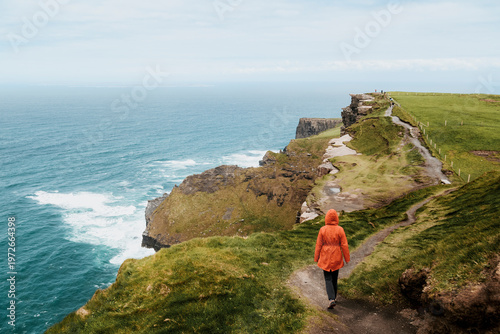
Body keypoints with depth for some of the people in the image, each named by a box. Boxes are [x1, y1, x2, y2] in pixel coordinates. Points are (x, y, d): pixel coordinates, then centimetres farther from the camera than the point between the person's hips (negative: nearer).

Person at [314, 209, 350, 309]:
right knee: (334, 278, 19)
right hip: (336, 258, 1)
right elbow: (344, 245, -7)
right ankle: (334, 297, 32)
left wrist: (316, 258, 5)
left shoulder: (322, 230, -11)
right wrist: (347, 258, 3)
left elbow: (318, 245, -6)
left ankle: (331, 299, -13)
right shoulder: (340, 230, -10)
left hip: (325, 258, -1)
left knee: (328, 279, 3)